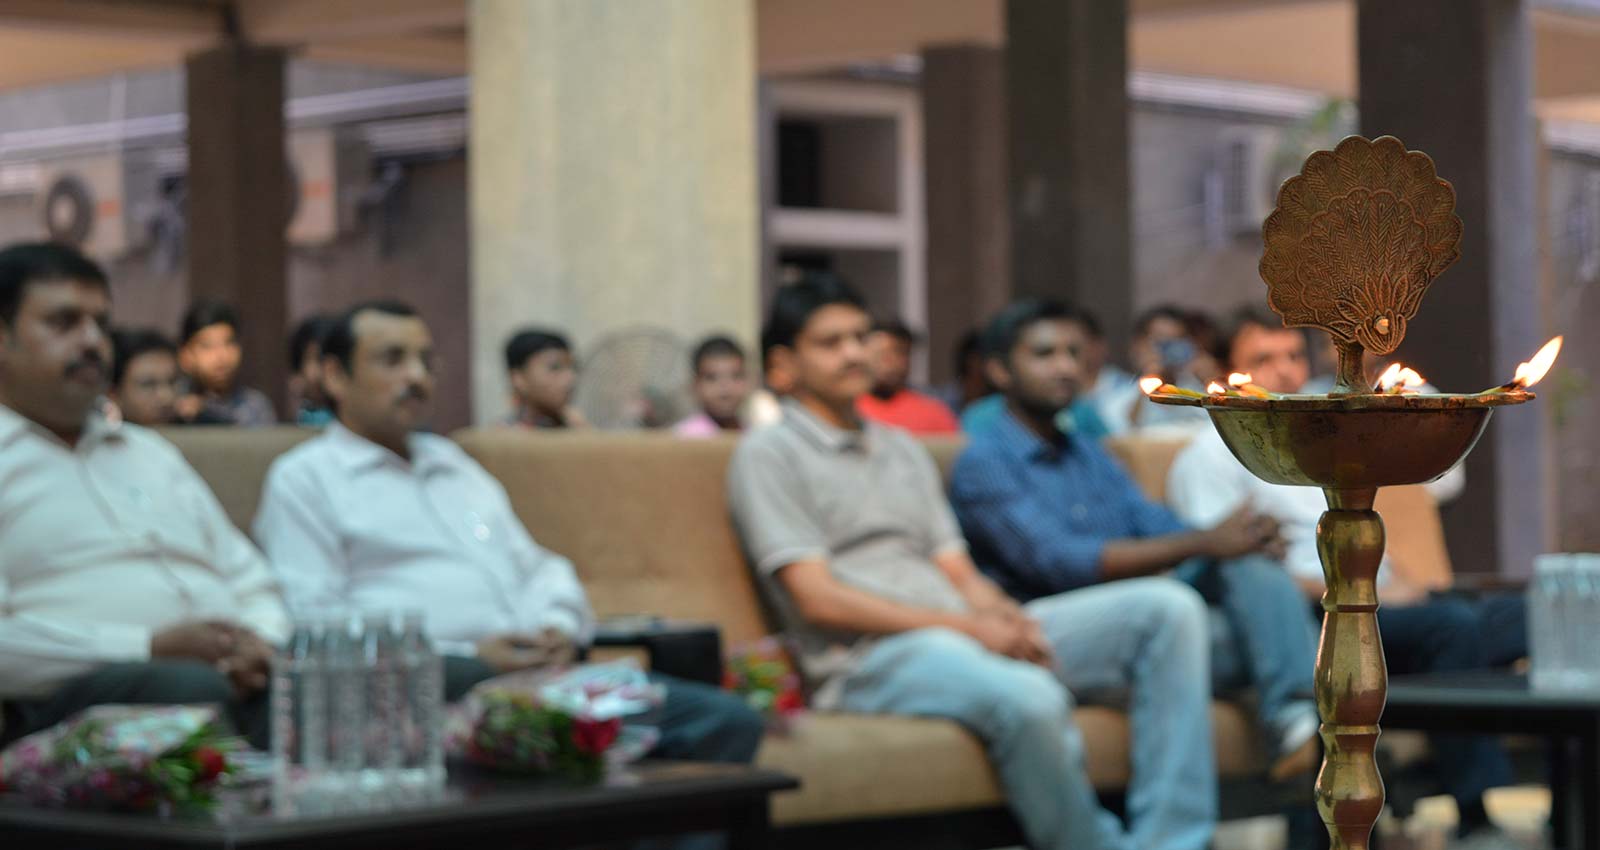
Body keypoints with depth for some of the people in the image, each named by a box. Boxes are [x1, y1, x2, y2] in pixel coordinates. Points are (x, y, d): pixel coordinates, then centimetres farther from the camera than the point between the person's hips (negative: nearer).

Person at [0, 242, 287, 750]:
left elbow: (251, 584, 28)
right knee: (193, 688, -40)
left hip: (239, 680, 6)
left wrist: (262, 644, 3)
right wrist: (152, 648, -14)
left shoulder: (151, 454, 32)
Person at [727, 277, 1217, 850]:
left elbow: (959, 573, 19)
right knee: (1029, 698, -39)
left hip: (972, 637, 8)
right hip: (869, 663, -8)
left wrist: (1002, 615, -7)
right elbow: (818, 600, -8)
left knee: (1168, 607, -10)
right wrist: (965, 626, -14)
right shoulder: (767, 455, 4)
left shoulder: (902, 449, 27)